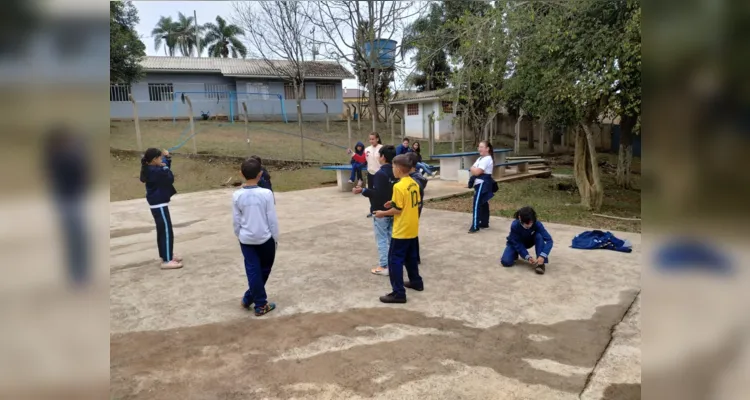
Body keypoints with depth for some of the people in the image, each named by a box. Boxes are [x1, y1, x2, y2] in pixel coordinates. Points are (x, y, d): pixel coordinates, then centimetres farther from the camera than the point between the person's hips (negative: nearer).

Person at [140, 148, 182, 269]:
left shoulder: (151, 169, 8)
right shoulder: (154, 171, -22)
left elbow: (165, 172, 15)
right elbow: (170, 179, -20)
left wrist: (167, 158, 2)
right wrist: (165, 166, -9)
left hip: (158, 203, 11)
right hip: (159, 204, -11)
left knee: (163, 230, 18)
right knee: (167, 231, -8)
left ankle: (167, 255, 28)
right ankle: (167, 261, -6)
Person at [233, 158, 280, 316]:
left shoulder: (237, 195, -7)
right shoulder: (266, 193, -14)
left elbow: (236, 220, 1)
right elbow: (272, 219, -9)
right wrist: (275, 237, 4)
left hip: (246, 239, 2)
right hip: (265, 238, -2)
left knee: (252, 271, 10)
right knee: (264, 270, 17)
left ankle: (260, 304, 16)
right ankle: (249, 298, 25)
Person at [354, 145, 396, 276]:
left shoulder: (380, 173, -20)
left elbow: (378, 194, -26)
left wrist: (363, 190, -19)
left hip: (381, 212, -8)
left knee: (381, 239, 1)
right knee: (391, 238, 15)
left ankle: (383, 267, 5)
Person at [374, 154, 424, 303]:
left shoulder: (399, 186, -20)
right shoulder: (414, 184, 6)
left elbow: (397, 209, -19)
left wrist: (383, 213, -4)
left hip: (402, 230, -9)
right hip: (413, 228, 9)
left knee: (395, 260, -2)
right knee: (411, 256, 24)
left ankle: (398, 293, -1)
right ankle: (416, 281, 36)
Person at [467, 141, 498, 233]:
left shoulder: (487, 159, -17)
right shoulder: (480, 158, 16)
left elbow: (477, 172, -23)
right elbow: (474, 170, 13)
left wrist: (472, 168, -4)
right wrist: (474, 169, -8)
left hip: (483, 184, -11)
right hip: (480, 183, 11)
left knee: (477, 204, -13)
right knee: (483, 203, 16)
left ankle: (475, 226, -13)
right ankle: (484, 223, 25)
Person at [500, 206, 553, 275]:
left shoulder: (537, 224, -32)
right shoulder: (515, 225, -35)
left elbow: (549, 240, -34)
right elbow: (517, 244, -27)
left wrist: (542, 256, -46)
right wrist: (528, 257, -38)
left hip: (529, 241, 1)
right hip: (515, 243, -1)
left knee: (539, 236, -32)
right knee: (506, 262, -23)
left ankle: (540, 263, -24)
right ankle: (515, 254, 12)